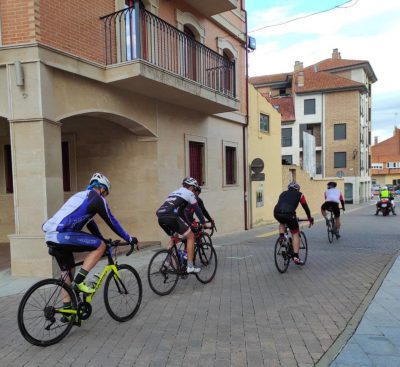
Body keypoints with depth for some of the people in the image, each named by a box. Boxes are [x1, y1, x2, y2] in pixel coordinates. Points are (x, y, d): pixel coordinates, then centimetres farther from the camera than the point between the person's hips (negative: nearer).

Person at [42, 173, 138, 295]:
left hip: (51, 235, 10)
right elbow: (112, 222, 2)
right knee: (100, 246, -2)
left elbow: (90, 223, 33)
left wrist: (104, 240, 39)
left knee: (69, 271, 20)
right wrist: (130, 239, 12)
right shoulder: (97, 198, 0)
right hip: (62, 235, -10)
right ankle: (79, 281, -4)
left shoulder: (81, 196, 27)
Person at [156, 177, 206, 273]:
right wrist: (203, 223, 26)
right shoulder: (189, 193, 12)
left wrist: (188, 223, 47)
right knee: (191, 237, 6)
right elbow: (197, 209, 13)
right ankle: (190, 266, 4)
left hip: (160, 216, 8)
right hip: (170, 217, -8)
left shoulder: (175, 192, 35)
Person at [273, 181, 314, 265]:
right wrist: (310, 219, 40)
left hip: (276, 213, 4)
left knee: (282, 223, 39)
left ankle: (281, 237, 15)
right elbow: (305, 207, 27)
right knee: (295, 234, 13)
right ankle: (296, 257, 8)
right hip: (288, 213, -3)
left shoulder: (283, 193, 32)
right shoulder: (299, 194, 23)